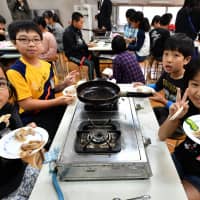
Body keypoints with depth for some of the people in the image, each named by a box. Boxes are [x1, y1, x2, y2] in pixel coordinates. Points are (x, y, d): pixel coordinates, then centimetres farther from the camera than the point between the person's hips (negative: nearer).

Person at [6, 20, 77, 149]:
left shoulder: (47, 65, 4)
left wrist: (64, 84, -4)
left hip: (52, 110, 7)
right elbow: (26, 104, -19)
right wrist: (58, 101, -24)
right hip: (33, 119, -7)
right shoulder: (15, 72, -16)